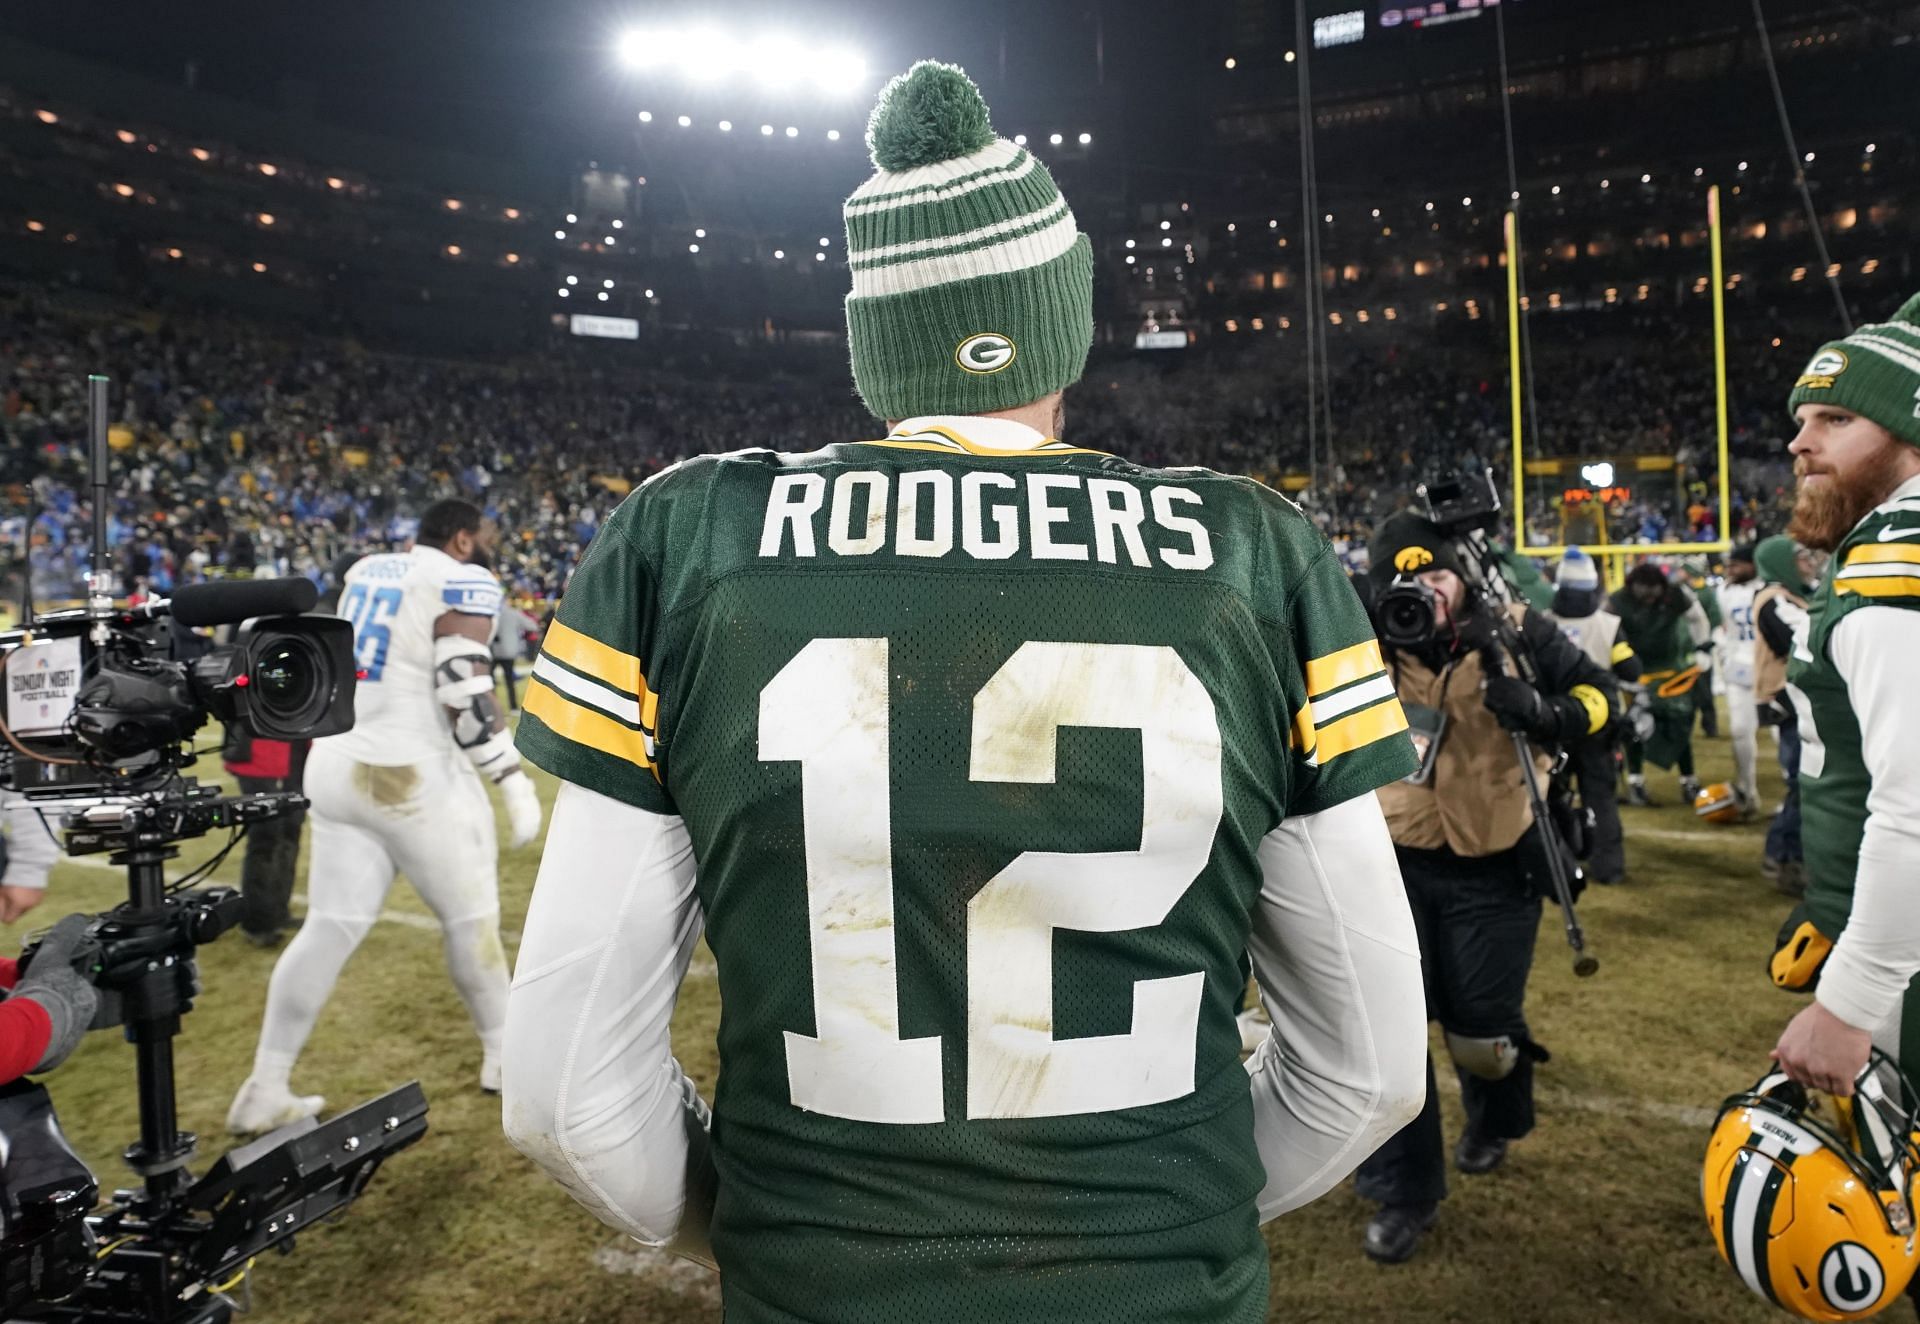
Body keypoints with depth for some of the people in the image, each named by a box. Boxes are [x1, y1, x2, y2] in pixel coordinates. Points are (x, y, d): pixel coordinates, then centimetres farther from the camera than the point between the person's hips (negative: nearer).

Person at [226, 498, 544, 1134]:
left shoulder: (365, 571, 14)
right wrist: (514, 779, -15)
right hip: (413, 774, -7)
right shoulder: (464, 583, -9)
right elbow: (465, 694, -18)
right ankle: (505, 1054, 23)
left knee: (330, 926, 10)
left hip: (337, 766, 7)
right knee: (471, 917, 8)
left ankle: (265, 1092, 12)